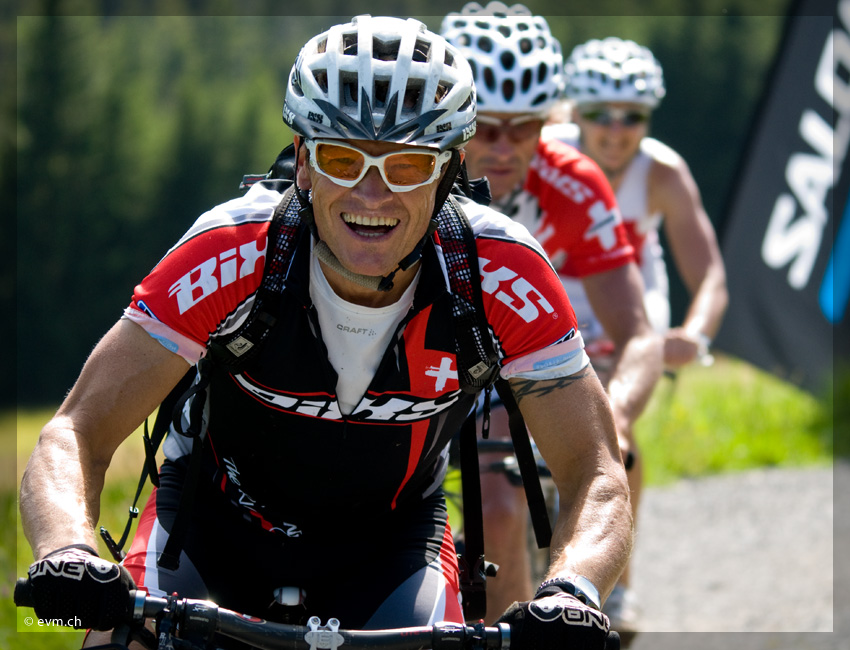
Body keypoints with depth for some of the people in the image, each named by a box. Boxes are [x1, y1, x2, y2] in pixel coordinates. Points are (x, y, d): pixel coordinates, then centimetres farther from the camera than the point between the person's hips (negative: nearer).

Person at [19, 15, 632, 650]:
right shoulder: (233, 254, -29)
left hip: (389, 539, 0)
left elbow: (597, 475, -24)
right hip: (216, 517, 0)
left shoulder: (500, 273, -26)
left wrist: (570, 592, -46)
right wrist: (68, 550, -52)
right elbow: (78, 433, -30)